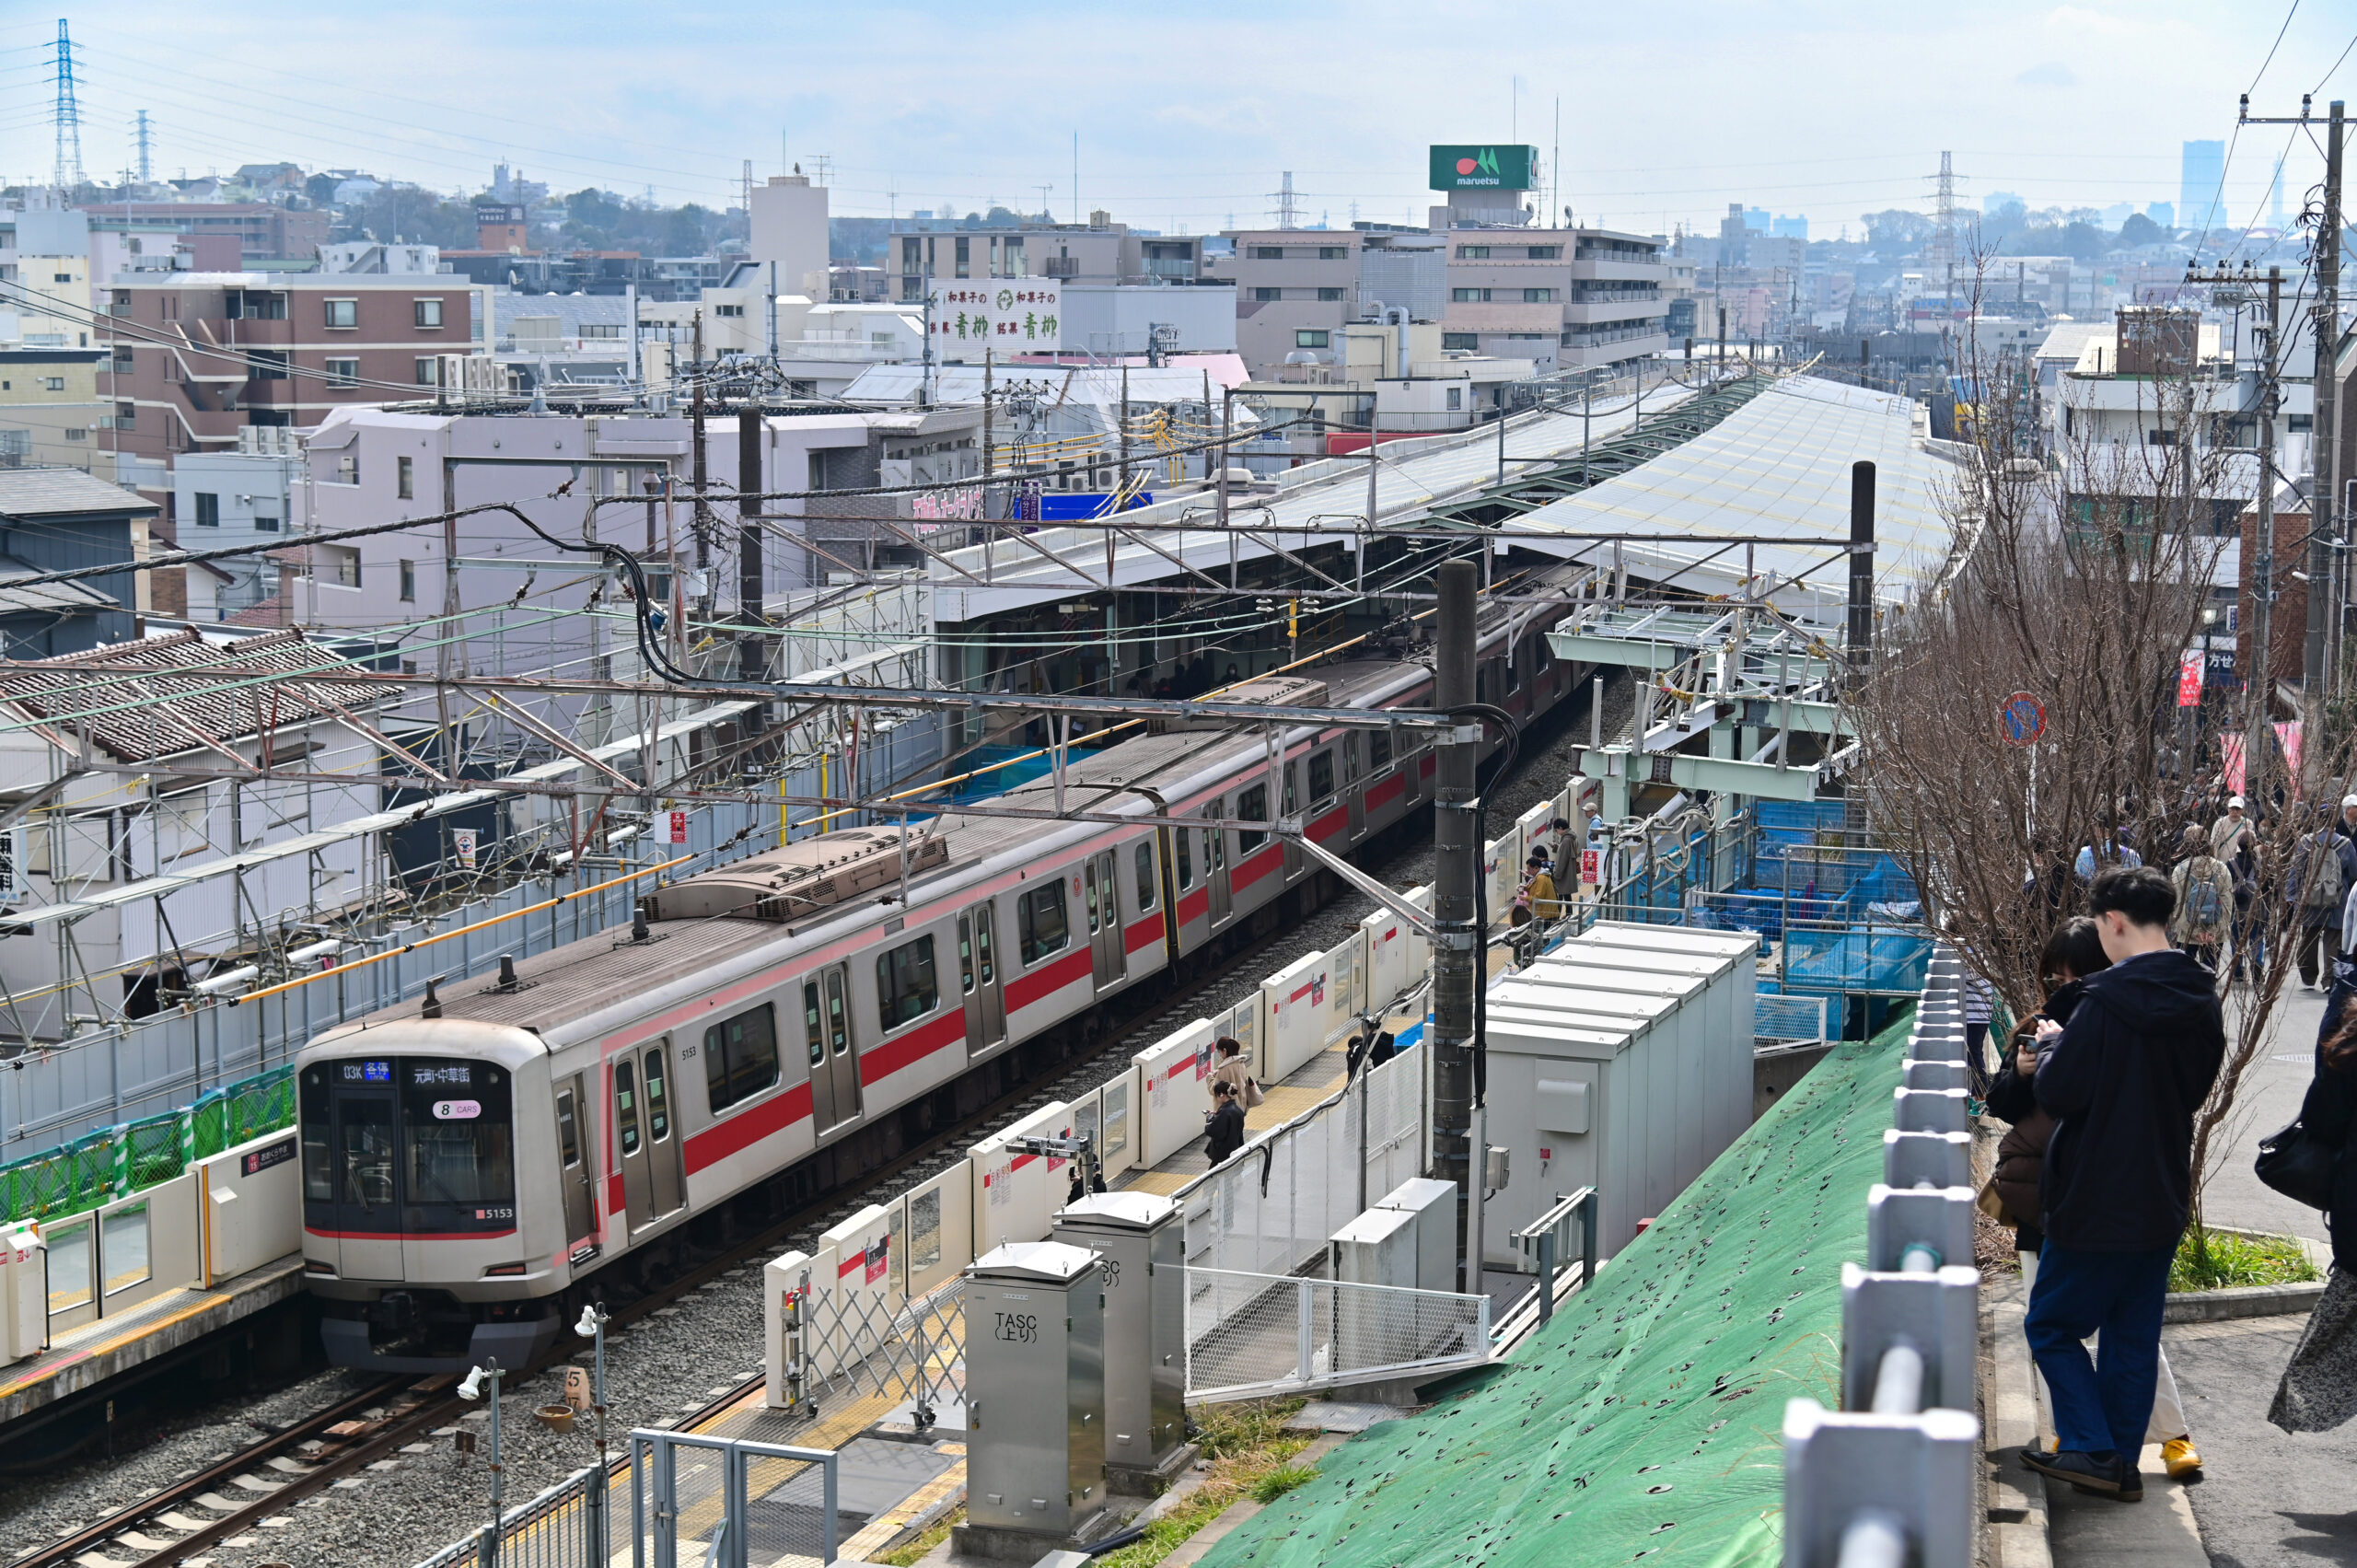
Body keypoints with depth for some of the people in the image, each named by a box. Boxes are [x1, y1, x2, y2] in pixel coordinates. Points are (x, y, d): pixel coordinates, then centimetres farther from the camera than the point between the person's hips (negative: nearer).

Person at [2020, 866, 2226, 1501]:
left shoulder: (2108, 1002, -20)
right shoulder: (2201, 1001, 3)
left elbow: (2057, 1094, -18)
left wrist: (2053, 1043, 2)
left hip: (2096, 1203, -7)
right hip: (2163, 1202, 7)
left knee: (2052, 1325, 6)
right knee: (2134, 1335, 14)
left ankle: (2093, 1449, -1)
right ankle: (2122, 1463, 17)